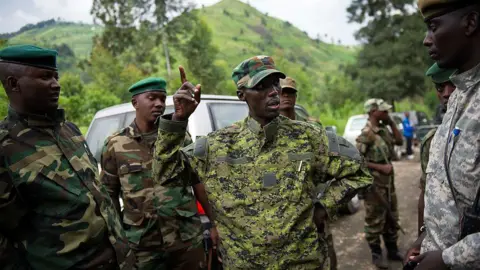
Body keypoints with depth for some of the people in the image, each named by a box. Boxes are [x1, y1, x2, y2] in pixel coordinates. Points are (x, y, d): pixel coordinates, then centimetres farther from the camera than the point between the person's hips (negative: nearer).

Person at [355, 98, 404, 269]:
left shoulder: (383, 129, 5)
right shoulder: (366, 134, -19)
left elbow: (399, 141, 14)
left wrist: (392, 123, 3)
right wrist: (380, 167, -19)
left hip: (389, 182, 8)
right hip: (374, 184, -8)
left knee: (392, 218, 18)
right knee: (375, 220, 5)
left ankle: (392, 250, 33)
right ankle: (376, 254, 20)